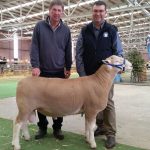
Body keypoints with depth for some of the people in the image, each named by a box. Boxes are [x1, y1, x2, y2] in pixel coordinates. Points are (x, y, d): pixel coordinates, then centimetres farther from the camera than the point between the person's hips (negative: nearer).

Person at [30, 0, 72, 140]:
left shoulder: (66, 30, 4)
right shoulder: (39, 26, -1)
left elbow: (68, 51, 9)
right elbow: (34, 47, -5)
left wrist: (68, 67, 7)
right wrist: (35, 66, -14)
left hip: (59, 72, 1)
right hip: (43, 71, -1)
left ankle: (57, 128, 21)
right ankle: (42, 127, 24)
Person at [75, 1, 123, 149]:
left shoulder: (112, 30, 0)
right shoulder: (85, 31, 3)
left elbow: (118, 53, 3)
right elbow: (79, 54, 1)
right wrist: (82, 73, -5)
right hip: (89, 74, 2)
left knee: (108, 102, 0)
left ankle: (111, 133, 7)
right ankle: (101, 126, 26)